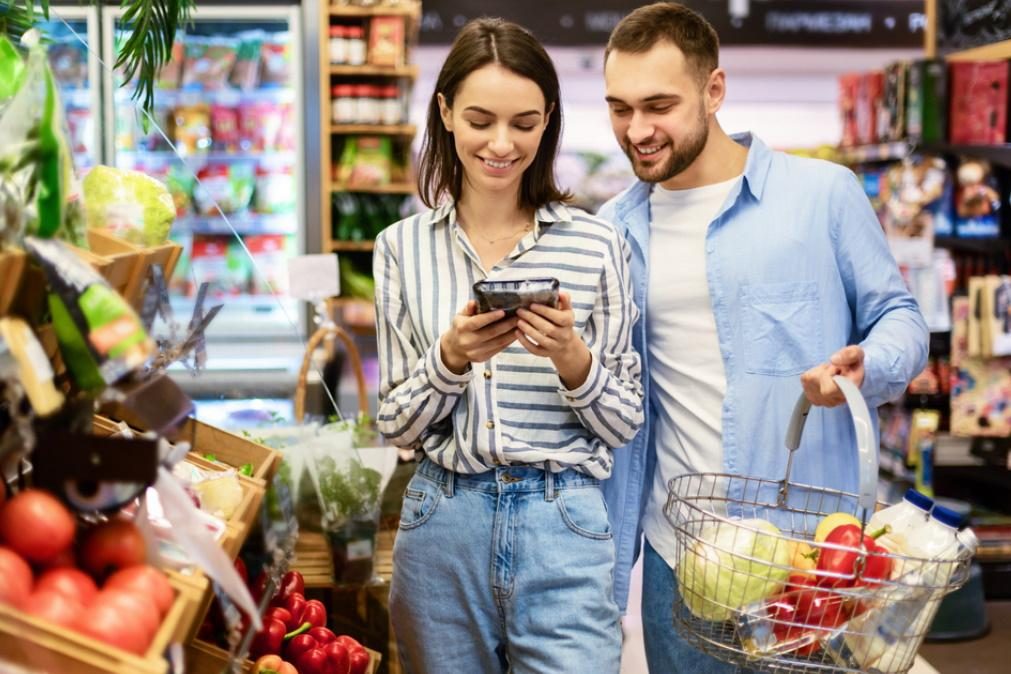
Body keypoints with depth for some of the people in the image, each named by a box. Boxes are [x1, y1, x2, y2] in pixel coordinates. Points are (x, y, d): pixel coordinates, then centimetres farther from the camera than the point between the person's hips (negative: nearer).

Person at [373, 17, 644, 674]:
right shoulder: (403, 247, 3)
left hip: (563, 527, -1)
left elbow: (625, 423, 3)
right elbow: (397, 426, 4)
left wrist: (572, 359, -17)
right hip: (441, 527, 2)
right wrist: (450, 358, -15)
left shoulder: (597, 244, -1)